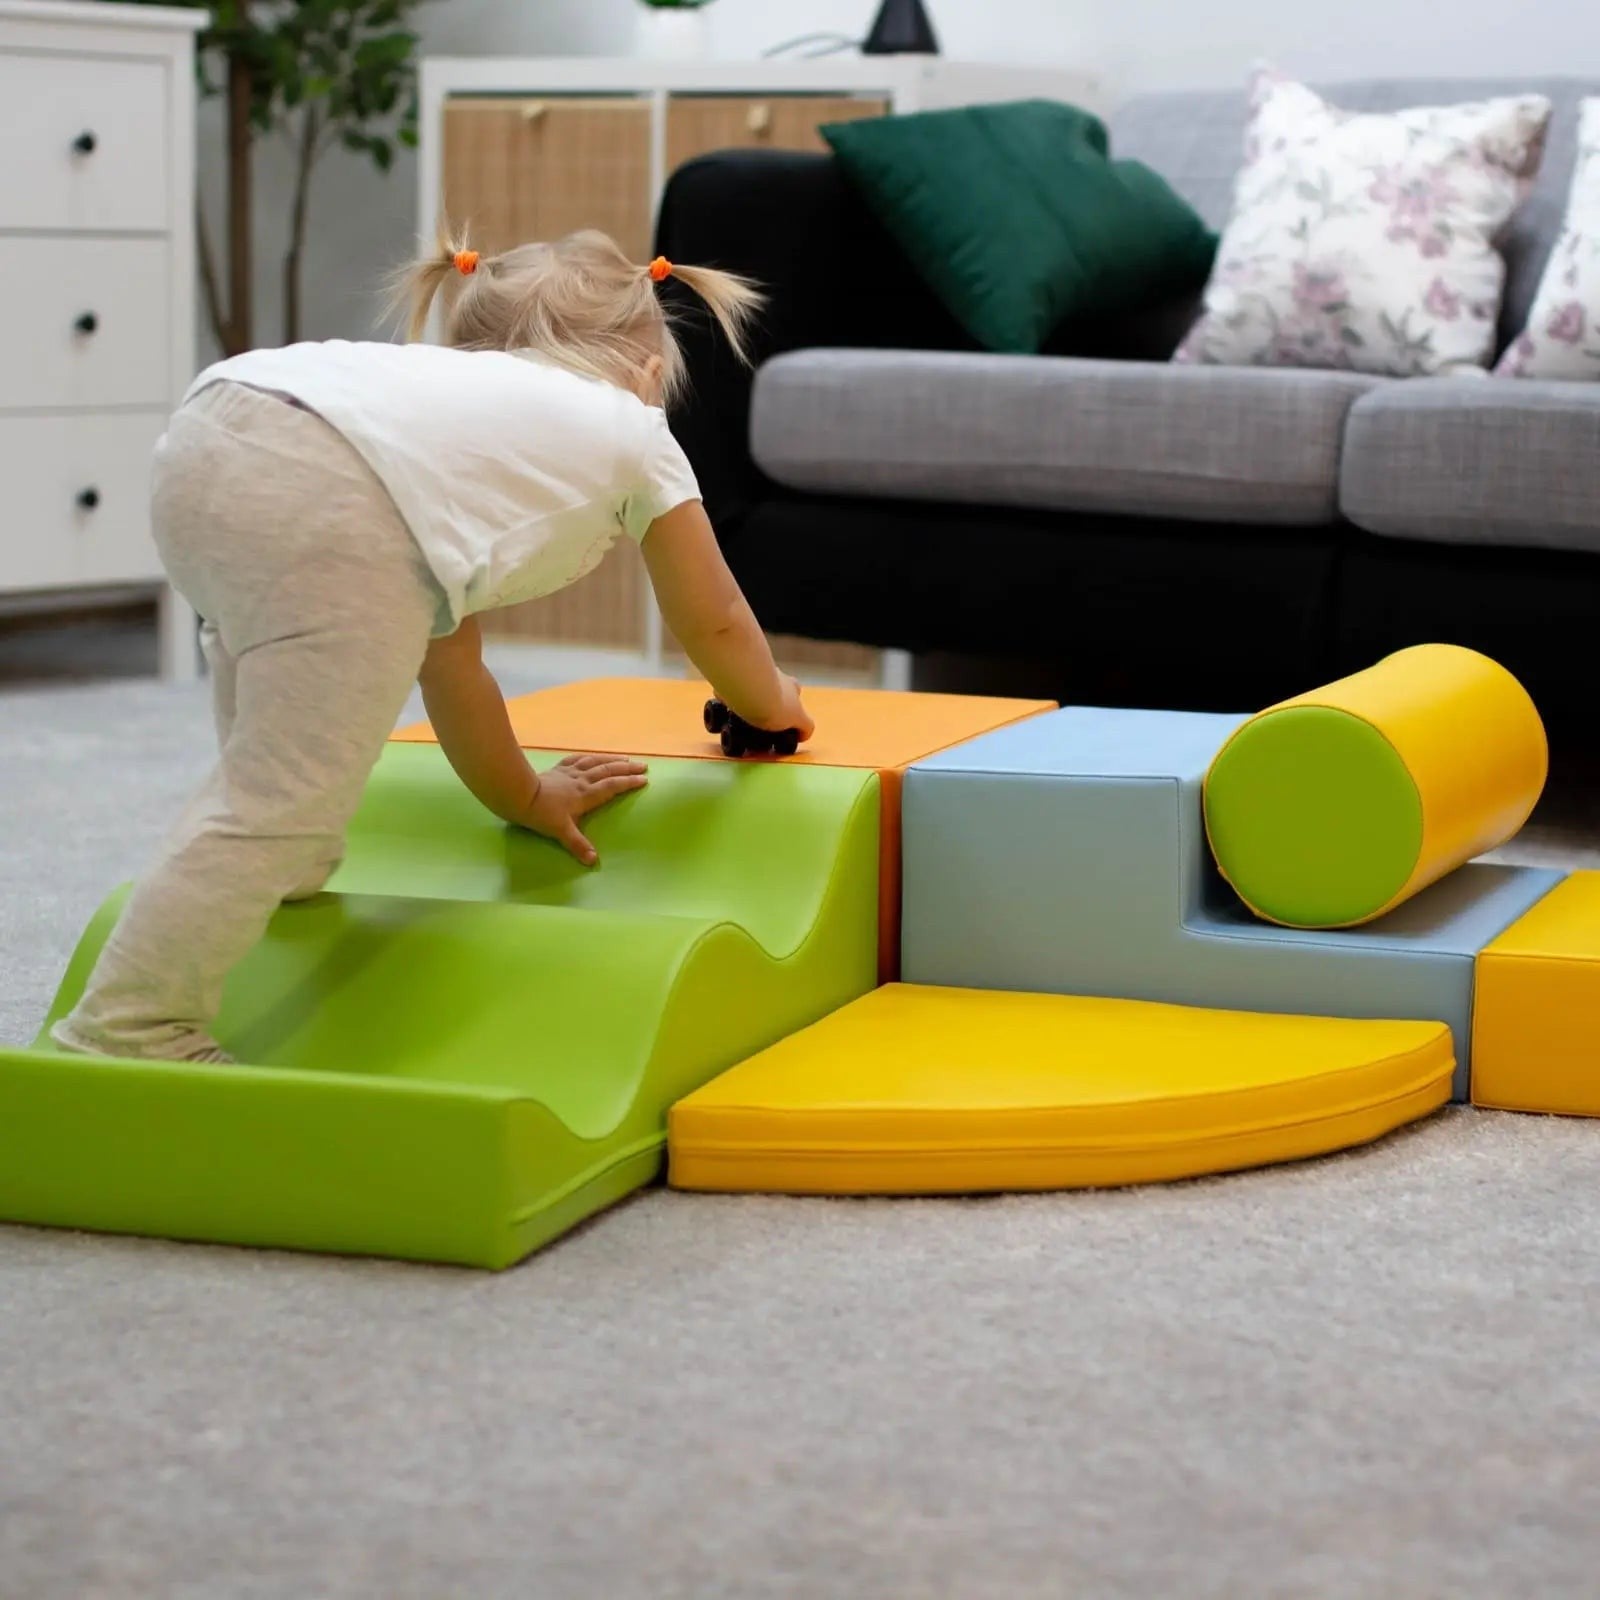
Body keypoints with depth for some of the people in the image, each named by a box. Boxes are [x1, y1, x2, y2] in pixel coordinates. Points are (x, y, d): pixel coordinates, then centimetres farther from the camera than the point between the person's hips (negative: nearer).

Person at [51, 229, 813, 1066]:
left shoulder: (448, 397, 44)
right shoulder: (636, 431, 31)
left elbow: (448, 652, 48)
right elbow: (713, 624, 42)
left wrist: (523, 796, 59)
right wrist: (773, 704, 62)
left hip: (204, 438, 7)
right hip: (327, 497, -7)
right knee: (285, 798, -3)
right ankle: (127, 1027, -4)